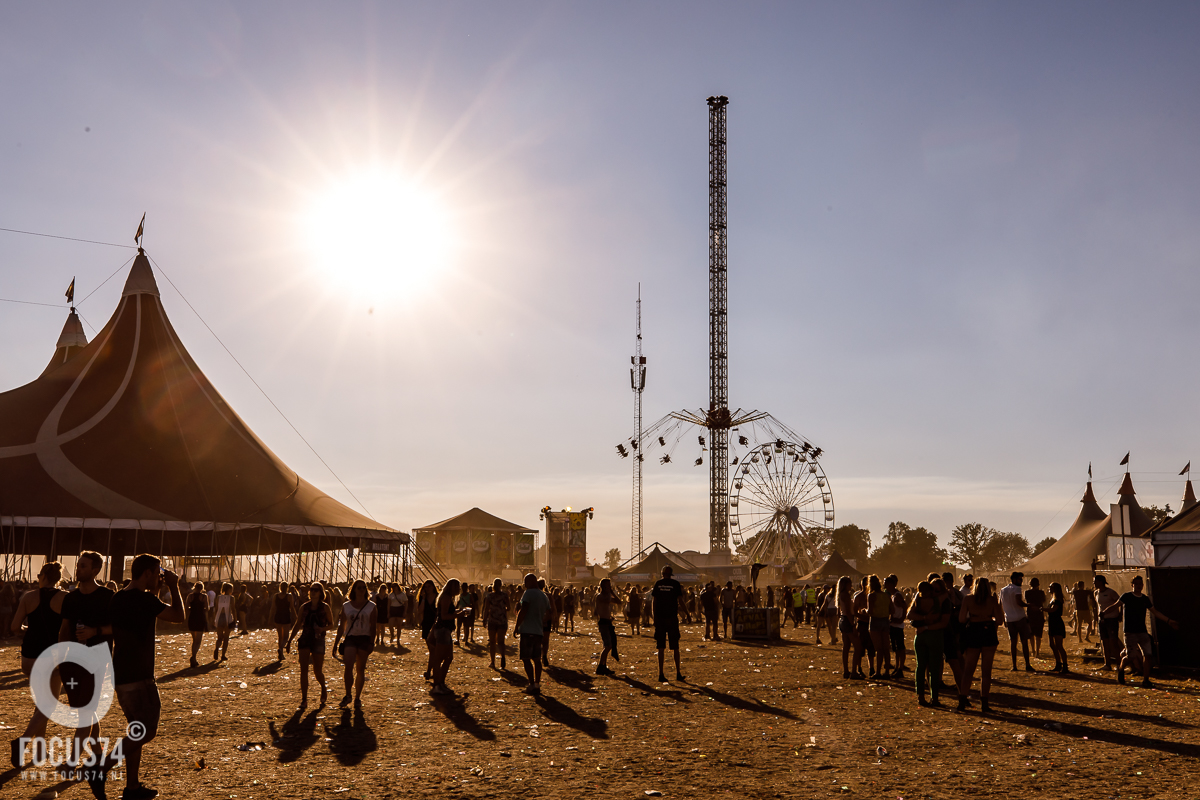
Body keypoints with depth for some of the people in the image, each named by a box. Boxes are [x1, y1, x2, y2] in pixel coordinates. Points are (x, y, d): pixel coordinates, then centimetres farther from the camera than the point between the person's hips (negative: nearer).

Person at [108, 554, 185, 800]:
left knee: (138, 730, 15)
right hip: (138, 677, -9)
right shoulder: (144, 599, -17)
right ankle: (102, 766, -9)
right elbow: (178, 616, -10)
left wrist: (155, 590, 21)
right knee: (147, 731, -3)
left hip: (121, 675, 10)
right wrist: (174, 587, 0)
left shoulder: (118, 598, 11)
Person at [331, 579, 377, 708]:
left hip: (364, 639, 0)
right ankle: (347, 695, -4)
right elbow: (342, 626, 13)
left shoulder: (371, 607, 5)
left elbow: (373, 626, 3)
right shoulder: (346, 606, 9)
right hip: (350, 638, 0)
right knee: (348, 666, -17)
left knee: (360, 669, 4)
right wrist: (336, 642, 10)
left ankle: (358, 697, 15)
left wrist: (372, 642, -6)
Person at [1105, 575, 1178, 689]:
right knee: (1130, 656, -6)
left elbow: (1155, 612, 19)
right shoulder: (1126, 596, -2)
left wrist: (1169, 621, 18)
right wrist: (1103, 612, -22)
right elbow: (1116, 605, -8)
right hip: (1130, 632, -4)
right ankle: (1120, 668, 26)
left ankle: (1145, 681, 1)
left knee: (1147, 655, -7)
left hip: (1142, 632, 4)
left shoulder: (1145, 599, 10)